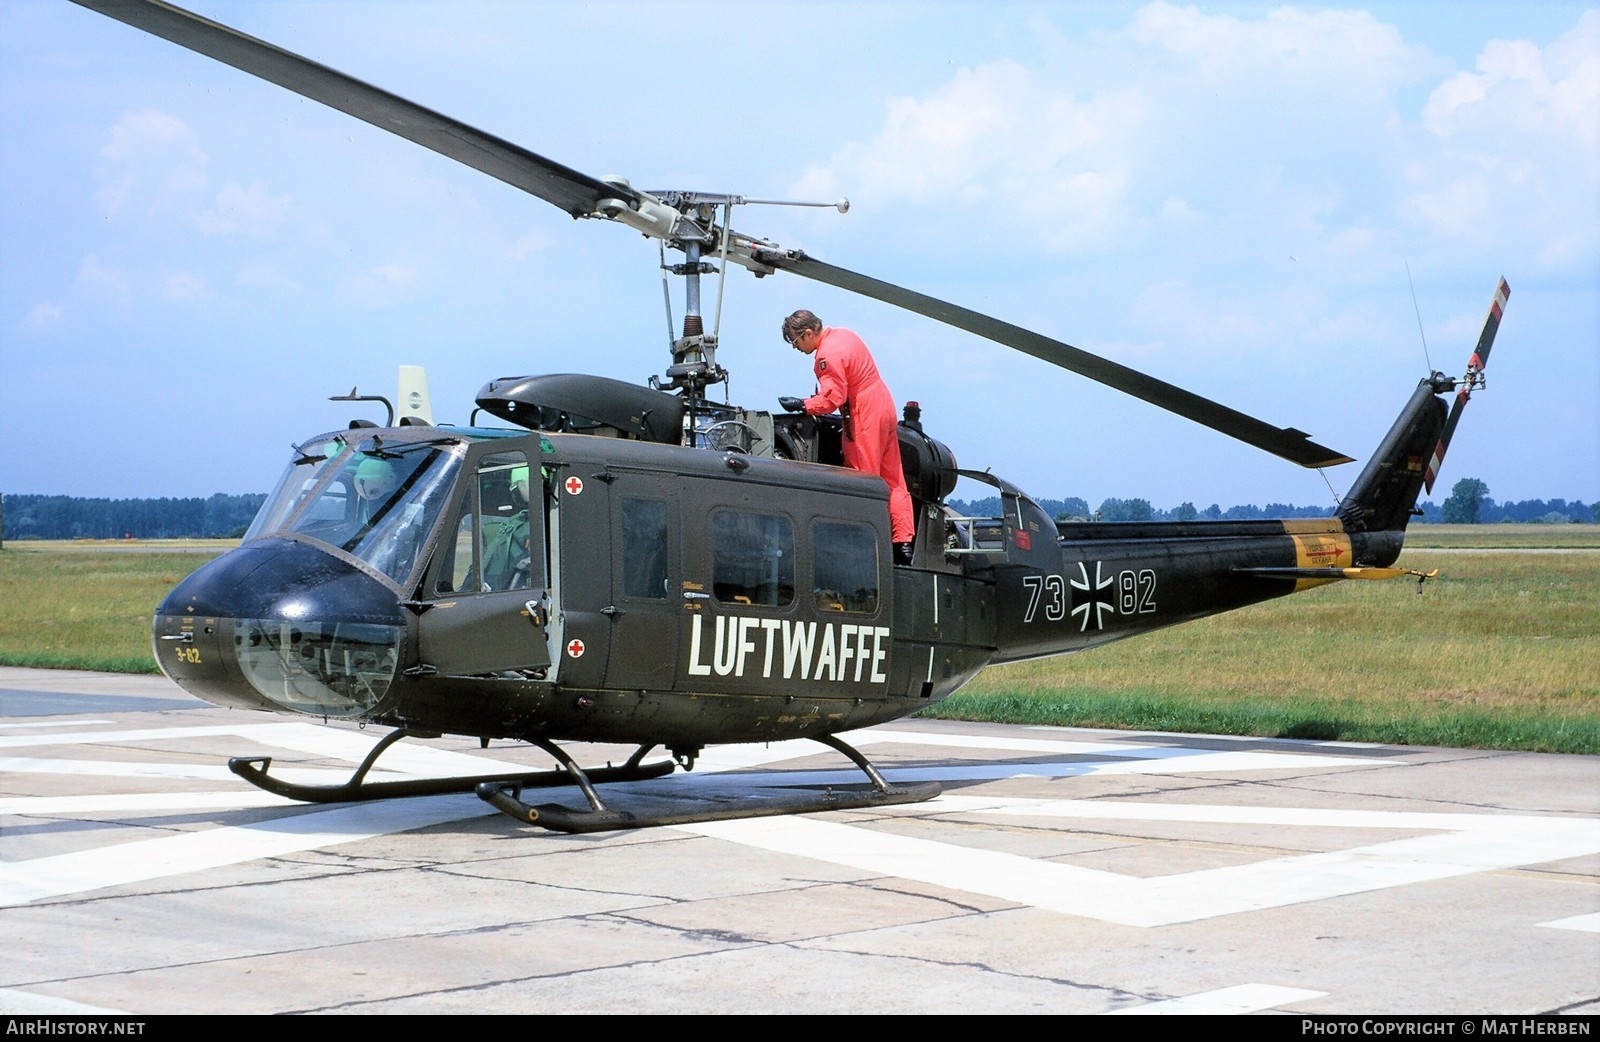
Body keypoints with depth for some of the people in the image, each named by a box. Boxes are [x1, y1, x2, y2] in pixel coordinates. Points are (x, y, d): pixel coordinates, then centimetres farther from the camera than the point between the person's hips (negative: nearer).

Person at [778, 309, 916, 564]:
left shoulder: (828, 355, -19)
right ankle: (903, 543, 10)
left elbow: (832, 398, -22)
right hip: (884, 406, 10)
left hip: (864, 416, -10)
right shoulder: (842, 335, 11)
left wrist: (801, 405, -14)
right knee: (892, 479, 9)